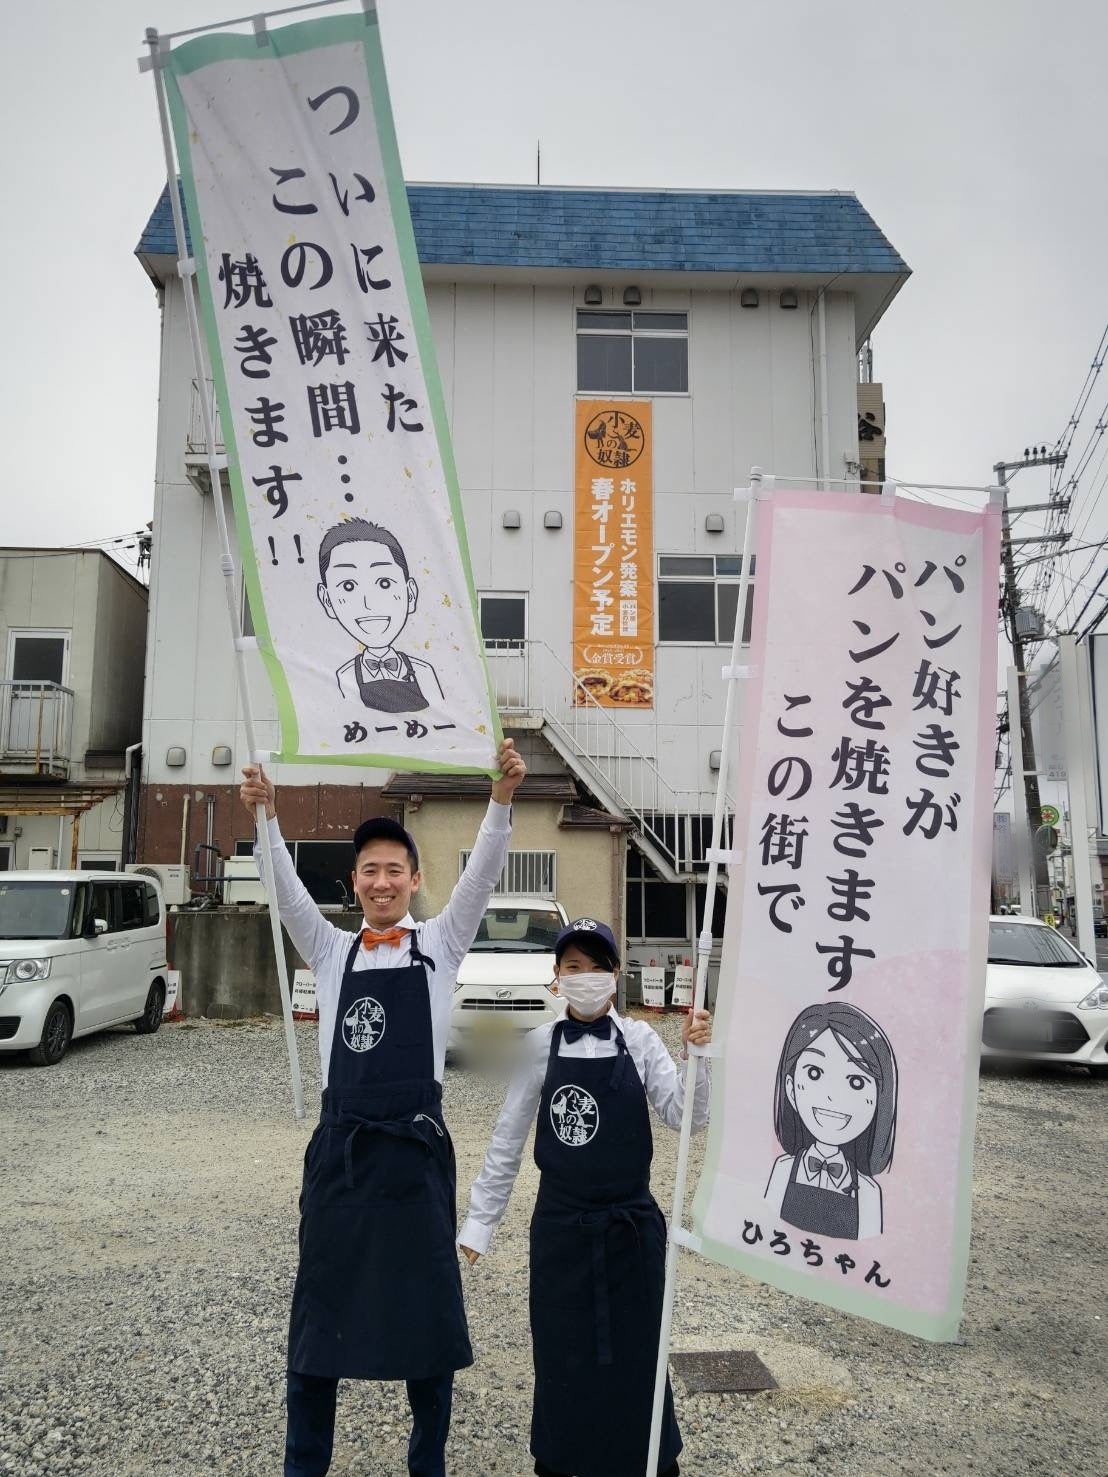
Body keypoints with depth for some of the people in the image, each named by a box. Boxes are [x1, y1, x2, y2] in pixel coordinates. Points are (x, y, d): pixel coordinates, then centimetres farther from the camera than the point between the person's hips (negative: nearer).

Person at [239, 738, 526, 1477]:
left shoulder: (440, 944, 3)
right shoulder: (331, 951, 7)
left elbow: (482, 875, -11)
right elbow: (287, 889, -5)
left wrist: (503, 798, -25)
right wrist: (266, 816, -21)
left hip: (416, 1147, -1)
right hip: (339, 1147, 2)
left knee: (428, 1314, 10)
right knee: (319, 1315, 11)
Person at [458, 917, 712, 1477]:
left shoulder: (639, 1039, -4)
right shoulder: (541, 1045, -5)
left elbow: (686, 1116, -11)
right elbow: (507, 1139, 1)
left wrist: (698, 1054, -27)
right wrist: (479, 1221, 2)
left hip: (631, 1226, 0)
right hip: (559, 1227, 0)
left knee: (635, 1354, 10)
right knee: (561, 1355, 12)